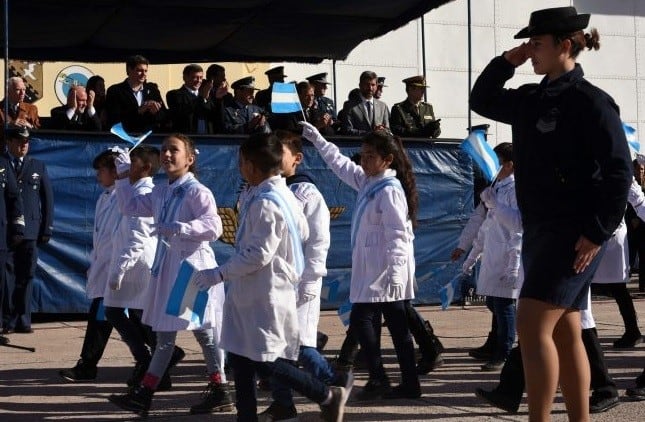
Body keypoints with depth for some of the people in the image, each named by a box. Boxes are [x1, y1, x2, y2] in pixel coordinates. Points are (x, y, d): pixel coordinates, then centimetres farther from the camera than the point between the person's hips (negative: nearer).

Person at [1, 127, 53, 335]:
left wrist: (47, 228, 4)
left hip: (30, 231, 2)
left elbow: (48, 198, 11)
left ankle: (23, 321, 8)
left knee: (26, 277, 4)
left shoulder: (38, 166, 12)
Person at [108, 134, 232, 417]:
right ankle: (144, 393, 14)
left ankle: (219, 391, 13)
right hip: (167, 266, 8)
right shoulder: (160, 193, 12)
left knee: (203, 330, 1)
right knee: (164, 332, 12)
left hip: (193, 265, -8)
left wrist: (179, 228, -31)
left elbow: (214, 226, -22)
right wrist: (124, 177, 19)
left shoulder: (197, 191, -12)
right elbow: (131, 207, 24)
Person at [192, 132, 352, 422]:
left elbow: (258, 254, -24)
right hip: (249, 294, 10)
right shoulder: (284, 195, 9)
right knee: (240, 357, 11)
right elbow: (303, 233, 19)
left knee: (265, 362, -5)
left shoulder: (265, 203, -21)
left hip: (265, 295, -10)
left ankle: (328, 396, 7)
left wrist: (219, 274, -19)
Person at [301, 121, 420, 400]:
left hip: (385, 271, -9)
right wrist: (315, 139, 27)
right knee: (396, 325, 9)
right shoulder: (367, 181, 12)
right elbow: (340, 164, 27)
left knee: (361, 317, -7)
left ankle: (378, 379, -2)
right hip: (371, 270, 9)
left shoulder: (390, 190, -15)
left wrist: (395, 272, -28)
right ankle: (409, 383, 12)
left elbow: (397, 235, -22)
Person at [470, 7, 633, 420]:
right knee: (566, 334, 10)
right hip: (539, 230, 8)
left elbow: (619, 171, -15)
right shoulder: (533, 99, 12)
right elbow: (482, 100, 26)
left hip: (574, 234, -8)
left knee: (532, 325, -15)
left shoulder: (590, 101, -11)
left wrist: (598, 232, -20)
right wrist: (507, 61, 10)